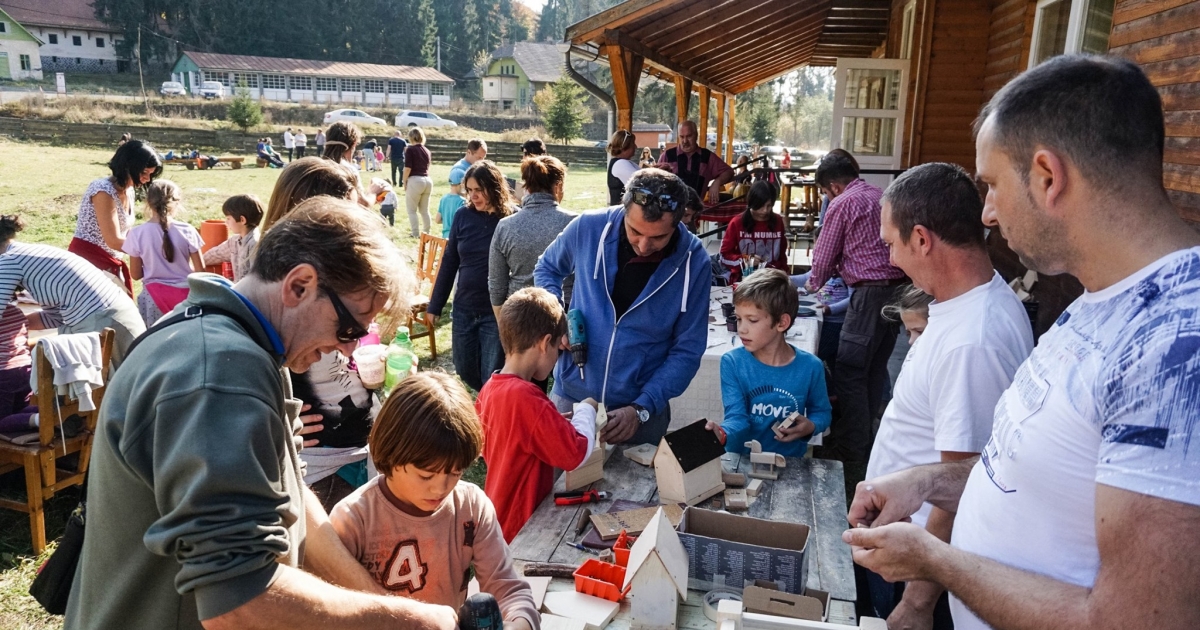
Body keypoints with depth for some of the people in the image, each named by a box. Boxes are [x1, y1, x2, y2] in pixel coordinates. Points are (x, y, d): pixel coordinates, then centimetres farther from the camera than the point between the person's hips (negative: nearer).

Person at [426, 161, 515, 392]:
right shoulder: (463, 216, 0)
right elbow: (449, 262, 7)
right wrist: (434, 305, 8)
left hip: (497, 312, -4)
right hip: (464, 309, 5)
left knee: (491, 378, 2)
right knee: (465, 371, 15)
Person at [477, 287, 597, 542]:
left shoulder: (490, 389, -1)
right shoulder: (528, 399, -29)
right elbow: (578, 453, -25)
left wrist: (557, 422, 8)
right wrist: (587, 409, -8)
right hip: (522, 528, -8)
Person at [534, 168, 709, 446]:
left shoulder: (694, 263, -14)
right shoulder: (589, 228, -12)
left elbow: (687, 351, -9)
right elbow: (547, 269, 8)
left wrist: (641, 408, -17)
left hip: (644, 408, -1)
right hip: (571, 396, 1)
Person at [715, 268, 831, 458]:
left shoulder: (810, 367, -4)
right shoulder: (732, 363, -7)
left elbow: (822, 412, 12)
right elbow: (737, 418, -12)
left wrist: (811, 426, -9)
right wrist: (722, 434, -33)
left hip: (789, 462, 2)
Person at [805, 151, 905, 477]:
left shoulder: (842, 204, -5)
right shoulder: (880, 196, 18)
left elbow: (824, 257, 1)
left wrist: (814, 283, 22)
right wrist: (838, 270, 35)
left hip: (871, 293, -9)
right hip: (898, 288, 9)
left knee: (849, 374, -4)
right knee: (875, 370, 16)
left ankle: (854, 457, -1)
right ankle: (861, 437, 28)